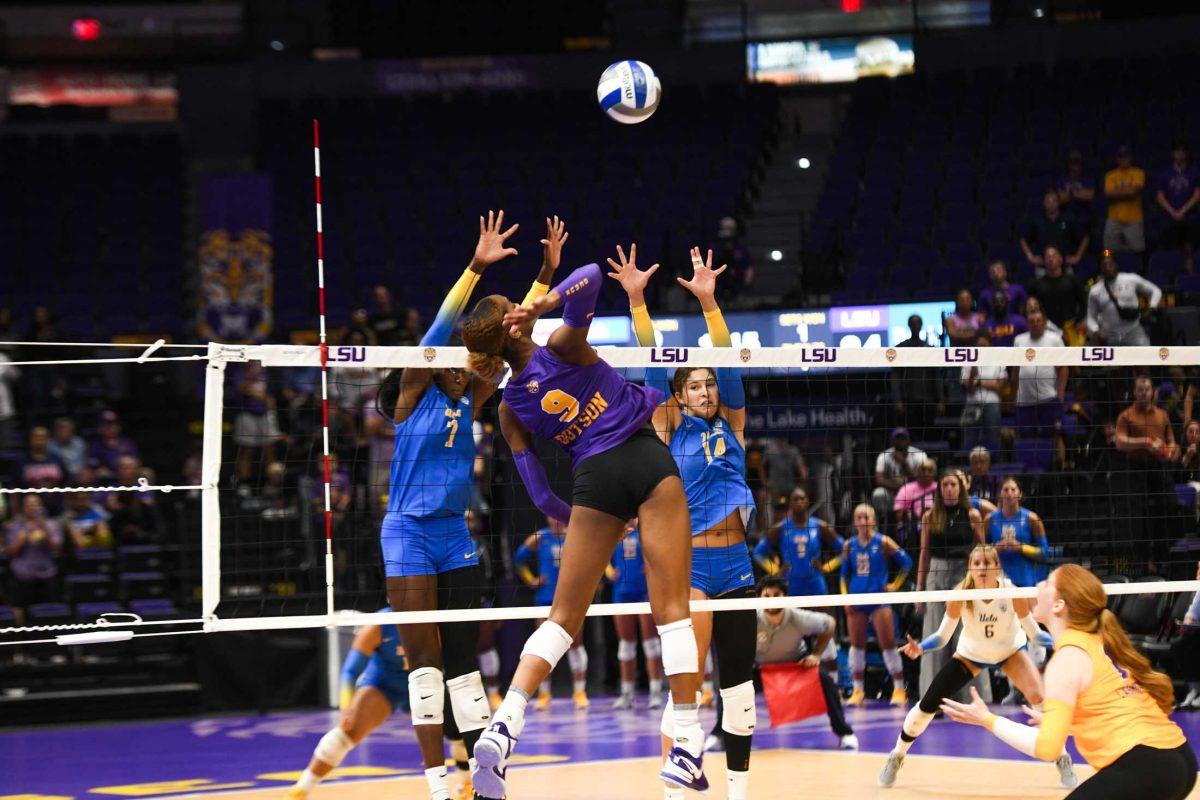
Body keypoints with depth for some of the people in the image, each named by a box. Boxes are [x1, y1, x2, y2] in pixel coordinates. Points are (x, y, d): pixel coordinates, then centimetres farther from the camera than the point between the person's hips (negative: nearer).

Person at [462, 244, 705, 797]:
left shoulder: (510, 409, 11)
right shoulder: (562, 346, 4)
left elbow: (540, 494, 13)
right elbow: (591, 275, -11)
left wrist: (571, 518, 29)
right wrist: (546, 302, -18)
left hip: (595, 479, 2)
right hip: (648, 457, -2)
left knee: (564, 617, 10)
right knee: (672, 608, -3)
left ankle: (503, 726, -10)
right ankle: (689, 750, -9)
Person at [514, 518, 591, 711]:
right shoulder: (539, 539, 1)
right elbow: (519, 559, 9)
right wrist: (531, 580, 2)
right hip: (546, 599, 0)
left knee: (575, 643, -1)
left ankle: (580, 691, 4)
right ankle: (543, 693, 9)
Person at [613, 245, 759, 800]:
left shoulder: (731, 426, 10)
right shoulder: (670, 432, 3)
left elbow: (728, 364, 0)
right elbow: (651, 368, -6)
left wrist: (708, 301, -11)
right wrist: (636, 301, -15)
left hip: (735, 563, 4)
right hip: (689, 563, -4)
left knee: (739, 682, 8)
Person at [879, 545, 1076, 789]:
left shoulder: (1012, 593, -30)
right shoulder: (961, 594, -29)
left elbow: (1033, 632, -20)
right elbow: (942, 636, -22)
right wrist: (920, 648, -41)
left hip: (1011, 650, 0)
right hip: (970, 653, 1)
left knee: (1039, 696, -23)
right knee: (928, 704, -7)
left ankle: (1062, 759, -2)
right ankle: (896, 757, 18)